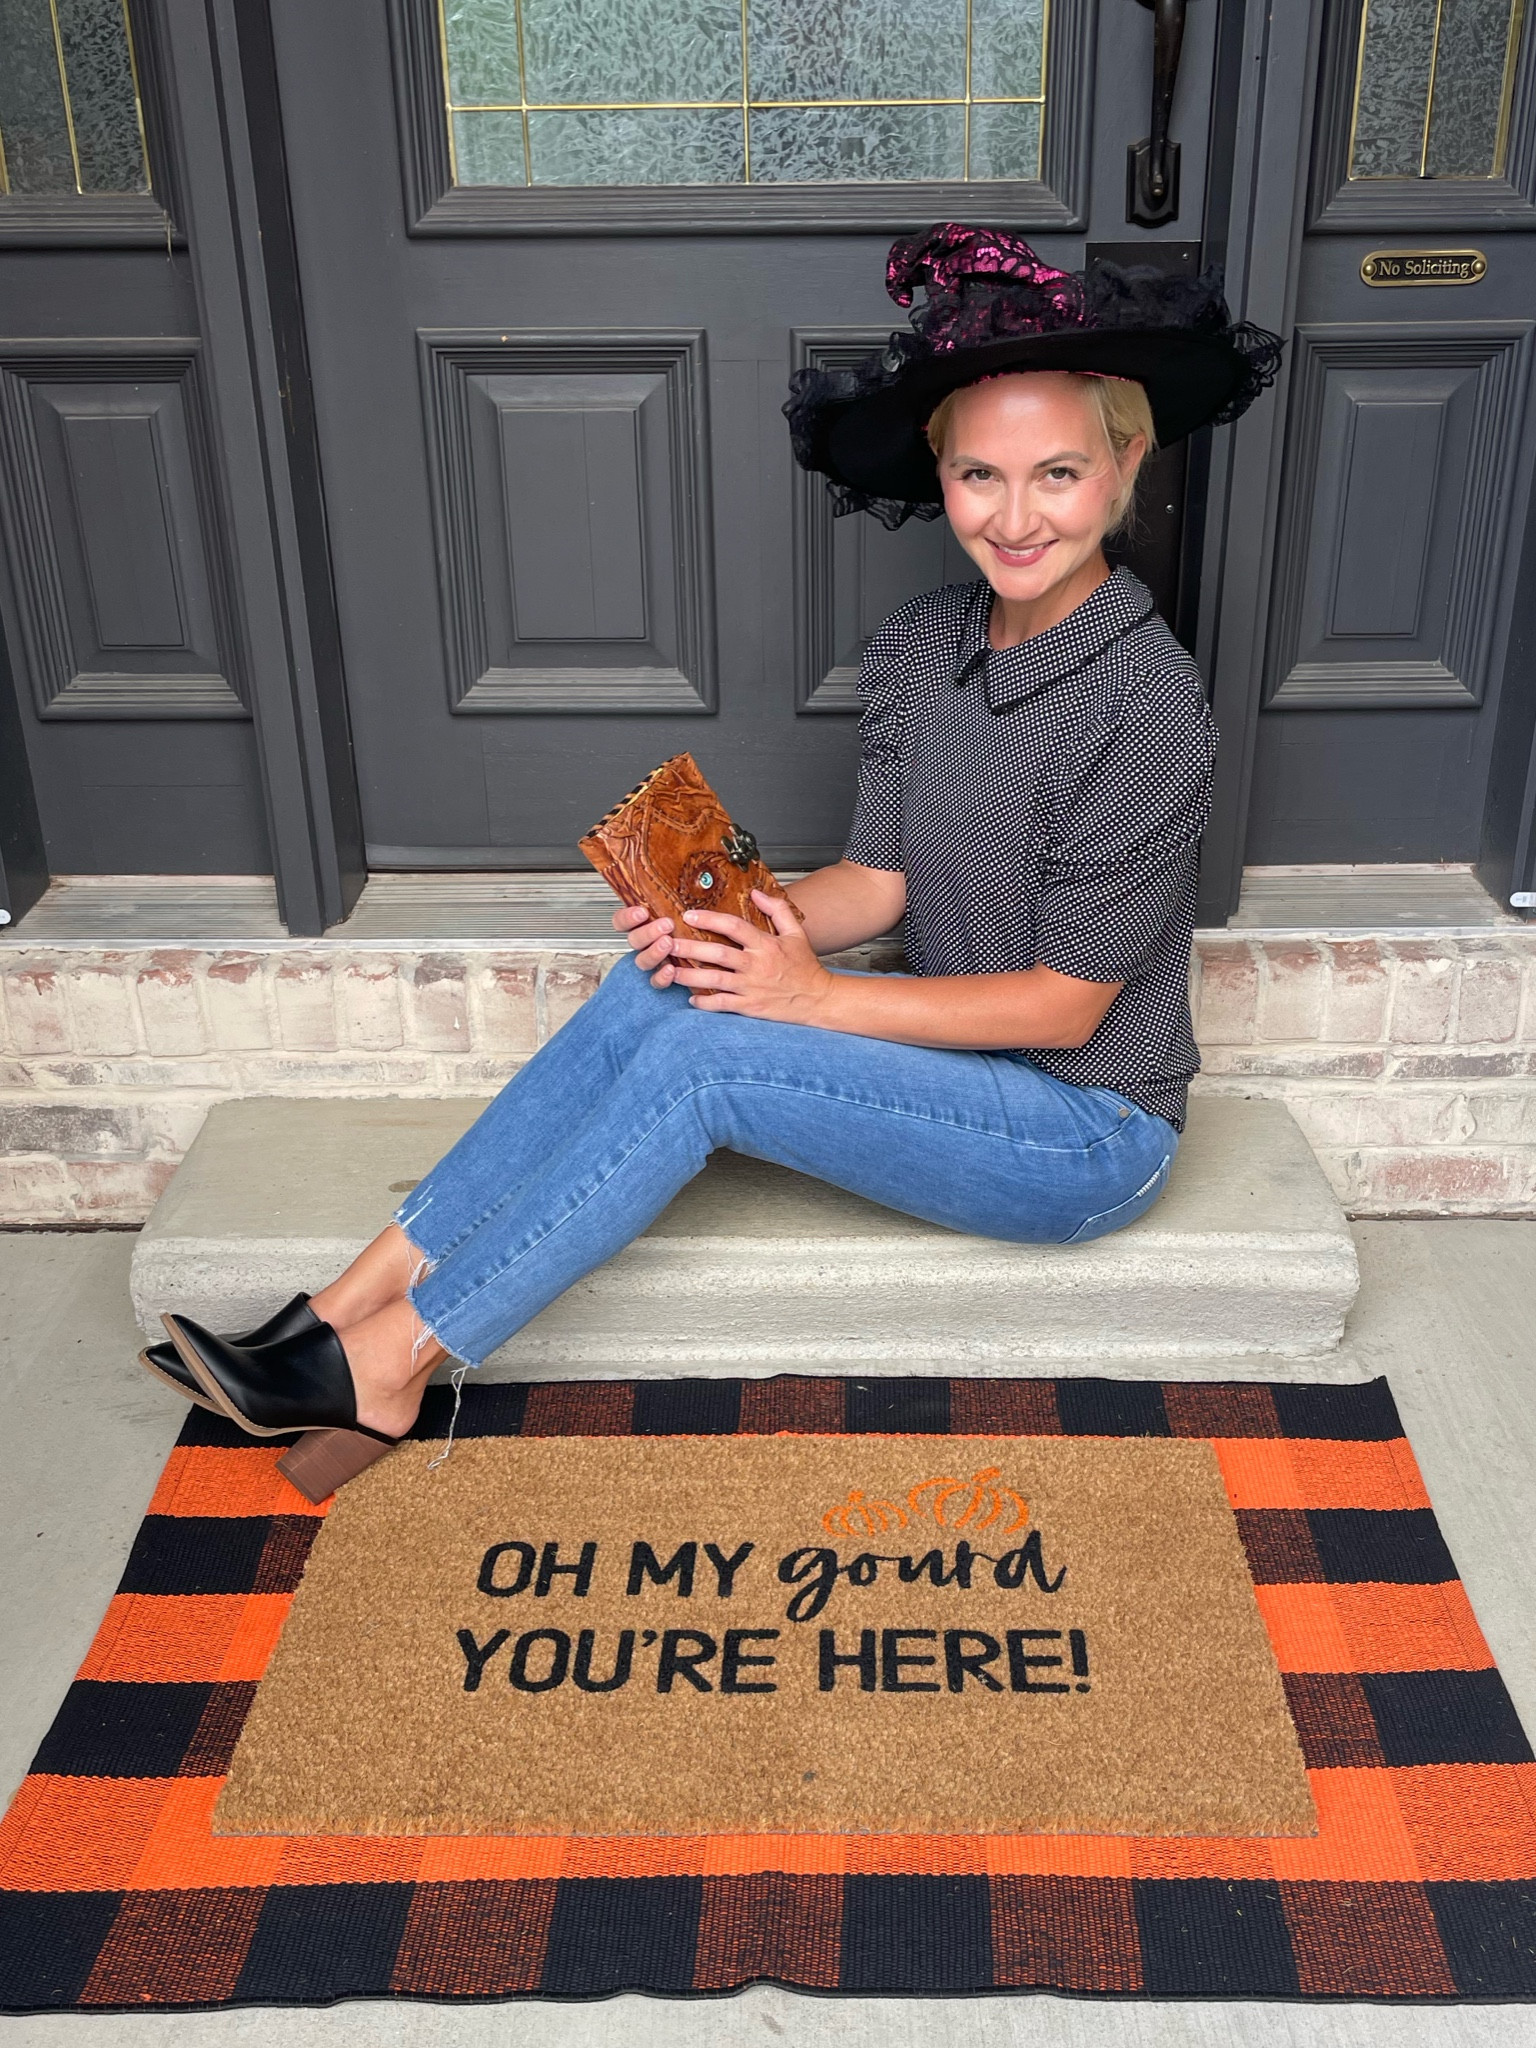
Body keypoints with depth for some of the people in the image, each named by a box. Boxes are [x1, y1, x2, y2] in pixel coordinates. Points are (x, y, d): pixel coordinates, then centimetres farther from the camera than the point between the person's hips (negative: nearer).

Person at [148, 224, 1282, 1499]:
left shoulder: (1148, 702, -21)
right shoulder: (924, 645, 1)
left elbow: (1067, 1004, -18)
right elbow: (880, 879, 4)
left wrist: (816, 999, -19)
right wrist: (742, 923, -17)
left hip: (1088, 1132, -6)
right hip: (958, 1058, 6)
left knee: (702, 1053, -24)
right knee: (660, 987, -17)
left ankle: (386, 1368, -15)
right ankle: (347, 1311, -15)